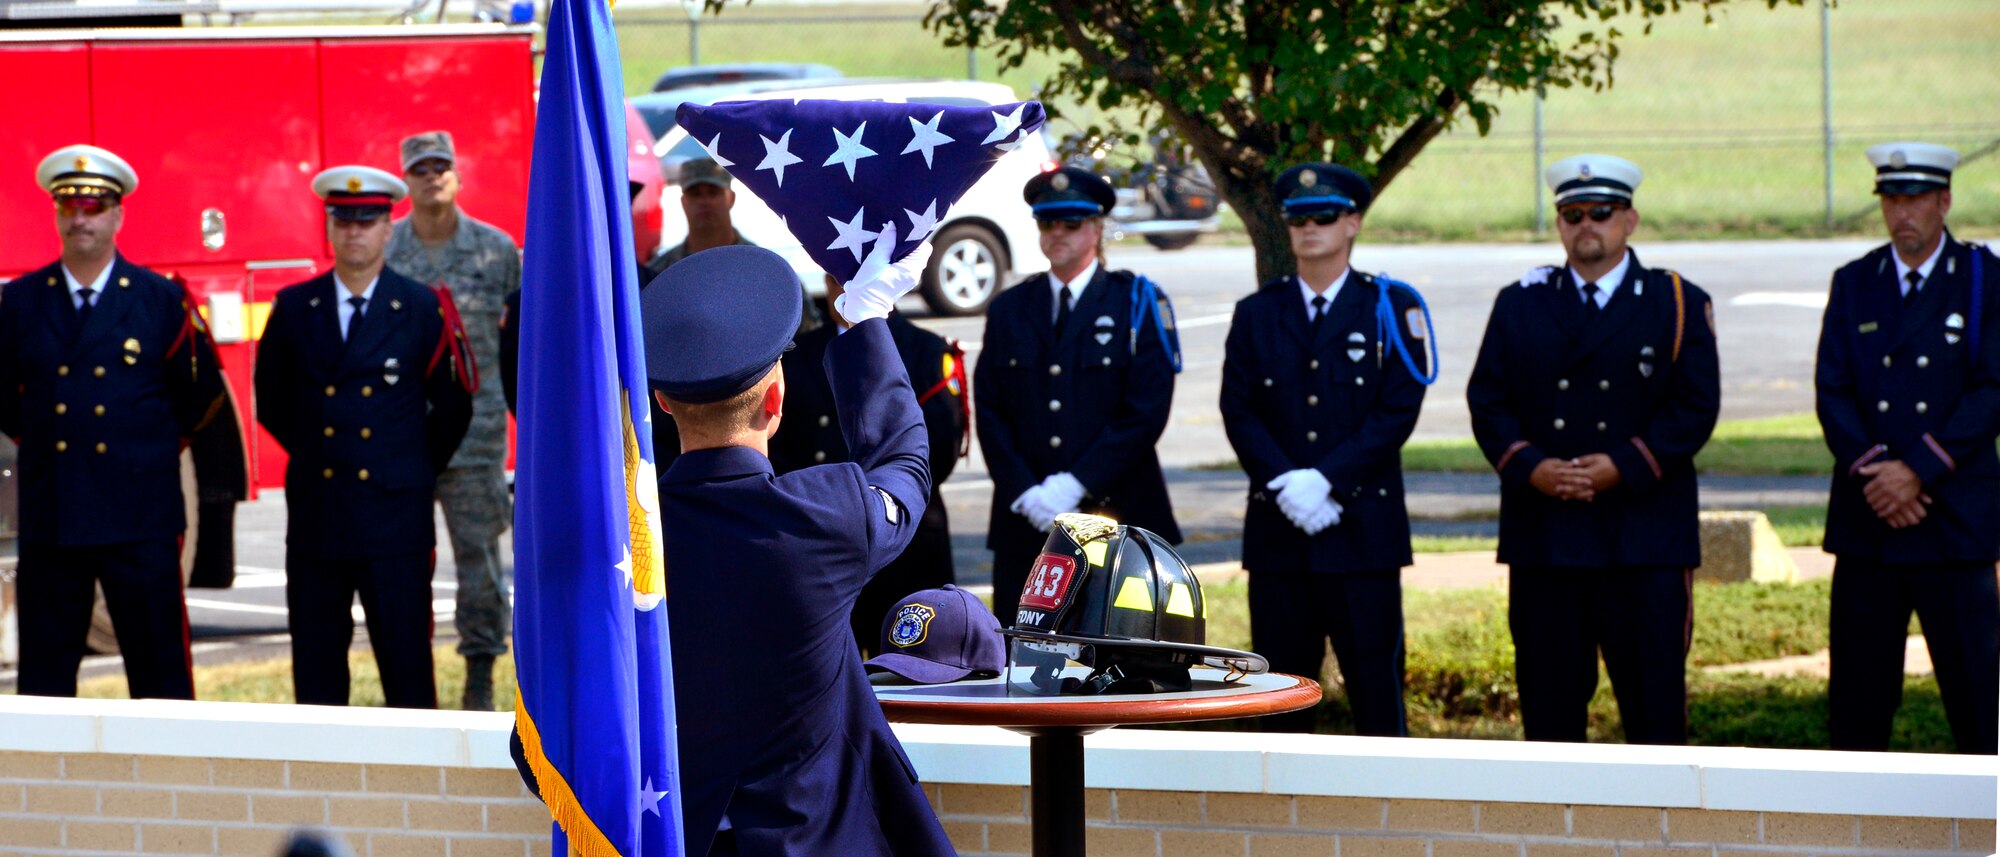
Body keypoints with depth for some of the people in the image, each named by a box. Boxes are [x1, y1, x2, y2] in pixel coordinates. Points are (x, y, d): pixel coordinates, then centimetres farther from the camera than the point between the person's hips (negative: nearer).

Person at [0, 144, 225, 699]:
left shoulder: (162, 301, 3)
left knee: (159, 671, 0)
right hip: (49, 517, 2)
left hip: (140, 518, -2)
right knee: (45, 674, 4)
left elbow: (202, 393, 12)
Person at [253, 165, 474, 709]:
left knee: (406, 664, -2)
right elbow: (272, 400, 19)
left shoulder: (422, 310, 2)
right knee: (316, 670, 4)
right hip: (316, 518, 2)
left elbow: (453, 406, 10)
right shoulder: (294, 308, 7)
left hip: (396, 520, -2)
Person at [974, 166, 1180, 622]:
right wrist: (1025, 493, -8)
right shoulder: (1009, 310, 12)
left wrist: (1076, 484, -14)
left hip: (1115, 515, -3)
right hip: (1026, 523, 3)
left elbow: (1147, 412, -7)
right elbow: (989, 412, 7)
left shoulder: (1134, 304, 2)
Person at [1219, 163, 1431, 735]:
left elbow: (1398, 411, -6)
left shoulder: (1392, 309, 3)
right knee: (1282, 688, 4)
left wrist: (1325, 480, -15)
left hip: (1365, 527, -2)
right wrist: (1285, 483, -13)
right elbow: (1238, 411, 3)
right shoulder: (1257, 314, 11)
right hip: (1278, 531, 3)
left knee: (1376, 682, -2)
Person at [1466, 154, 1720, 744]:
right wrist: (1529, 467, -10)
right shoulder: (1520, 304, 13)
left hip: (1646, 539, -2)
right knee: (1549, 697, 3)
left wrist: (1625, 466, -14)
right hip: (1543, 537, 2)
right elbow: (1487, 402, 7)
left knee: (1653, 693, -3)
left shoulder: (1678, 304, 5)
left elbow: (1696, 407, -3)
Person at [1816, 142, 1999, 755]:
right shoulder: (1853, 284, 11)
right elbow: (1832, 390, 4)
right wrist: (1870, 471, -12)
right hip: (1865, 521, 3)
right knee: (1856, 698, 4)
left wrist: (1918, 470, -15)